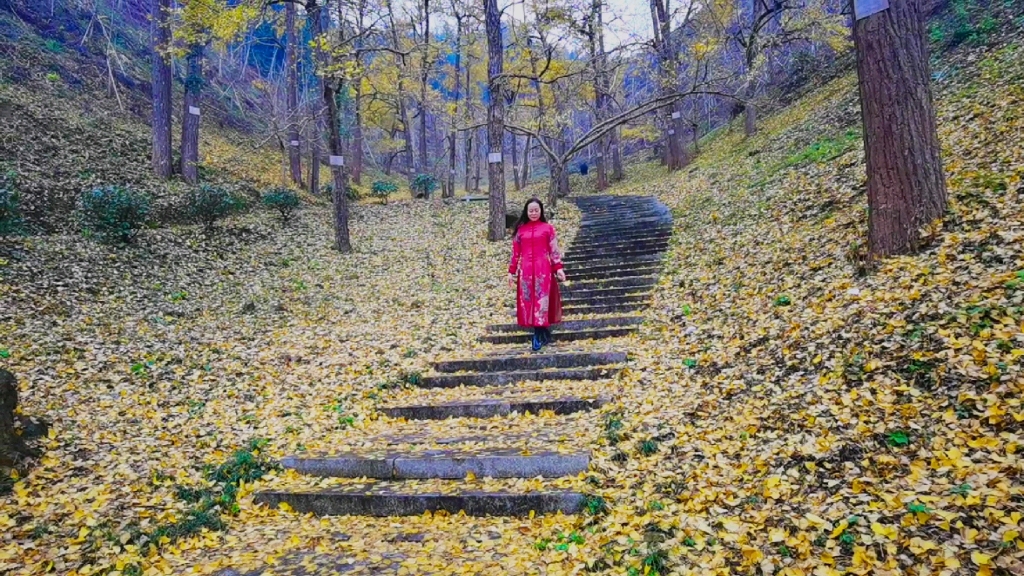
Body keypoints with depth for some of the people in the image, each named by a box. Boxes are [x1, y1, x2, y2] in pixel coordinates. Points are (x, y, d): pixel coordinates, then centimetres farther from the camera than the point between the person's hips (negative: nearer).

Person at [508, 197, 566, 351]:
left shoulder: (548, 228, 4)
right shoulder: (520, 229, 9)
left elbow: (554, 250, 3)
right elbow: (515, 252, 10)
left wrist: (558, 268, -5)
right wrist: (512, 271, 8)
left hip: (543, 269, -2)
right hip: (525, 270, 3)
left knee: (541, 299, -5)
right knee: (528, 300, 2)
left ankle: (539, 335, -3)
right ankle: (542, 333, 9)